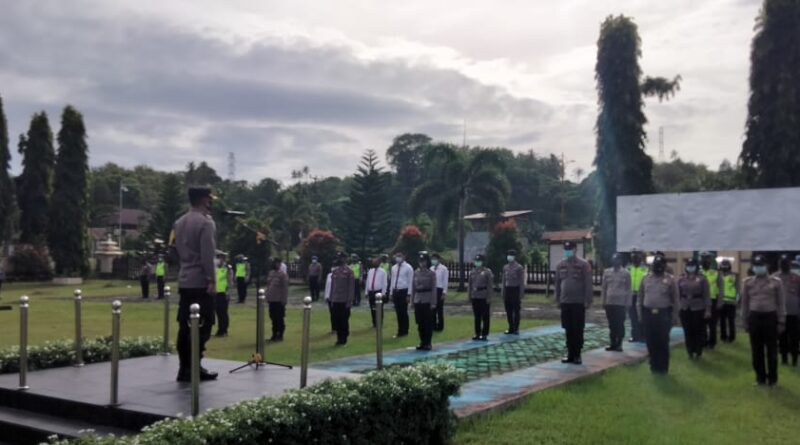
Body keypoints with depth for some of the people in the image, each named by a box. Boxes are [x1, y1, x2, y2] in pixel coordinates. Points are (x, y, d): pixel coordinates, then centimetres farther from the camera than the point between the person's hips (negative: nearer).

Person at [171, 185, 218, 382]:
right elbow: (207, 255, -18)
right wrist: (212, 280, -16)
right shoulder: (206, 222, -12)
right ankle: (194, 367, -4)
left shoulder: (179, 222, 14)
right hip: (201, 282, -8)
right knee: (202, 326, -3)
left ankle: (184, 368, 12)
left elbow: (175, 248, 17)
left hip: (184, 281, 8)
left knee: (184, 326, 9)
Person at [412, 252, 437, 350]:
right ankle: (422, 342, 17)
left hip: (427, 301, -4)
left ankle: (428, 343, 9)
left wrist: (433, 303, -11)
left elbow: (434, 288, -6)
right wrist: (412, 300, 8)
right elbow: (413, 287, 12)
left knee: (428, 323, 1)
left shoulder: (431, 273, -3)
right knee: (420, 323, 7)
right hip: (418, 300, 4)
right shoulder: (416, 272, 8)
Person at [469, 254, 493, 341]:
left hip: (484, 297, -5)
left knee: (485, 316, 1)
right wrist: (470, 296, 10)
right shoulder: (472, 272, 10)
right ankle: (477, 334, 15)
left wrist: (489, 297, -13)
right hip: (475, 297, 5)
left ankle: (484, 334, 5)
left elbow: (489, 285, -8)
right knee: (477, 316, 9)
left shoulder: (487, 272, -5)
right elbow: (470, 285, 14)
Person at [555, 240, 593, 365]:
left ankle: (577, 355, 9)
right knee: (568, 330, 8)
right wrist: (557, 299, 10)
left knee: (578, 330, 1)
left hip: (578, 303, -4)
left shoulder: (583, 265, -6)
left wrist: (588, 301, -12)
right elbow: (557, 283, 13)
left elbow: (588, 284, -8)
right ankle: (570, 354, 15)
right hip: (565, 302, 4)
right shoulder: (560, 265, 8)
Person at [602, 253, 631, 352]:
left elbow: (628, 289, 0)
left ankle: (619, 344, 6)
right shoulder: (606, 272, 8)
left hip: (621, 303, -3)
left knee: (620, 324, 0)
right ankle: (612, 343, 13)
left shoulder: (626, 273, 0)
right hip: (609, 302, 3)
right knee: (611, 324, 7)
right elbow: (604, 288, 10)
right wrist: (603, 301, 5)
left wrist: (627, 303, -5)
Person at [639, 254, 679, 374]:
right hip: (648, 314, 3)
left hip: (664, 314, -3)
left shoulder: (670, 279, -2)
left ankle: (663, 367, 12)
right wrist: (640, 314, 7)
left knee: (663, 342, 1)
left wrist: (674, 317, -6)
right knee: (650, 342, 8)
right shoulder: (646, 278, 8)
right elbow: (641, 298, 11)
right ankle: (654, 365, 21)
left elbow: (675, 299, -2)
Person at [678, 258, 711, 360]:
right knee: (687, 332, 8)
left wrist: (708, 309, -9)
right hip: (685, 309, 3)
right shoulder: (681, 279, 6)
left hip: (698, 309, -3)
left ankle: (698, 352, 17)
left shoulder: (702, 278, -3)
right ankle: (690, 352, 20)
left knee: (698, 332, 5)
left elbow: (706, 295, -5)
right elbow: (678, 294, 8)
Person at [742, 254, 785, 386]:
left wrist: (781, 322, -2)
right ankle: (760, 377, 20)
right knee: (756, 350, 8)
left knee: (771, 350, 6)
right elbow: (744, 303, 10)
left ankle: (773, 378, 18)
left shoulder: (776, 282, 0)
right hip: (754, 317, 2)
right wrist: (745, 321, 7)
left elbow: (781, 303, 2)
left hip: (770, 317, -2)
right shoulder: (747, 282, 5)